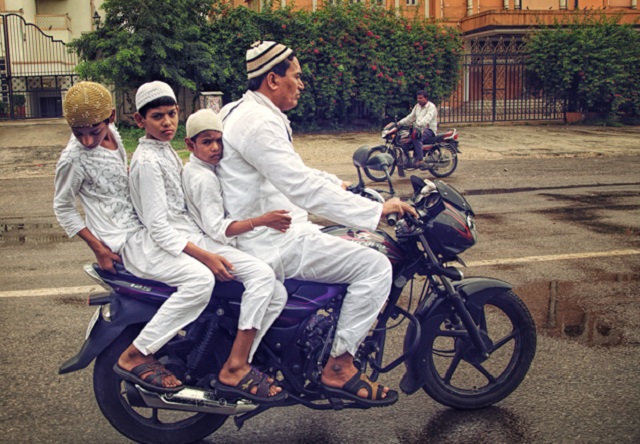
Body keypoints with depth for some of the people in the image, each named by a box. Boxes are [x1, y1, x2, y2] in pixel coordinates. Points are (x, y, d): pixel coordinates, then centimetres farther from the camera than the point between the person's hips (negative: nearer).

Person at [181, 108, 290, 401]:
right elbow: (217, 229, -22)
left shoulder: (193, 170, 19)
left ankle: (237, 365, -6)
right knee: (262, 274, -35)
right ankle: (234, 369, -34)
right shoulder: (204, 178, -15)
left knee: (278, 294, -4)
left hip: (217, 245, 10)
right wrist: (261, 220, -30)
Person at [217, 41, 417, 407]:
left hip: (269, 234, 11)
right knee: (375, 267, -16)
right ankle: (339, 367, -7)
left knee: (361, 243, 23)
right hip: (274, 243, -11)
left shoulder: (241, 111, 15)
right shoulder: (258, 123, -19)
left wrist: (338, 185, 15)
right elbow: (304, 189, -28)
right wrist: (377, 210, -24)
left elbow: (293, 171, 25)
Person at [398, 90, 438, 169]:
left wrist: (419, 124, -42)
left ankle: (420, 159, -34)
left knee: (416, 136, -36)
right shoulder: (417, 106, 19)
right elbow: (410, 117, 19)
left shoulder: (431, 107, -8)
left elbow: (427, 118, -26)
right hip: (419, 128, 9)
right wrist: (400, 122, 5)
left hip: (429, 129, -9)